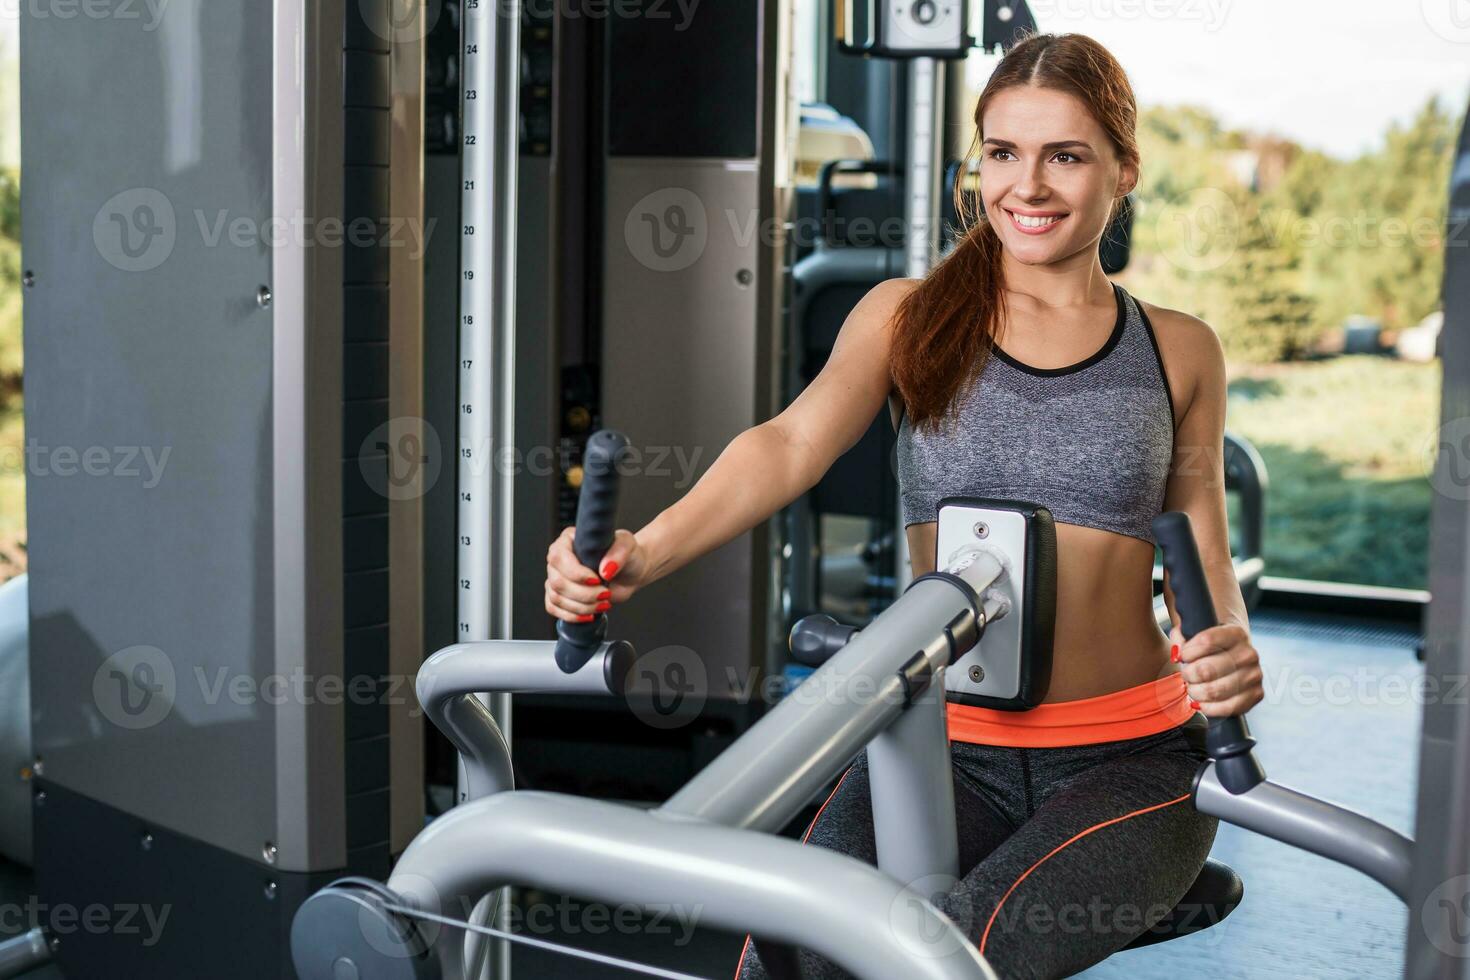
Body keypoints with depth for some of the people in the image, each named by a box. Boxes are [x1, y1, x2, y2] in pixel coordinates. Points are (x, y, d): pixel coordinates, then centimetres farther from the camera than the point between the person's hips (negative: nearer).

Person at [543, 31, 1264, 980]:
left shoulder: (1178, 352, 11)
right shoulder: (908, 316, 8)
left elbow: (1203, 555, 11)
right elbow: (793, 442, -9)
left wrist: (1228, 650, -14)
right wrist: (643, 552, -28)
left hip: (1129, 760, 0)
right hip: (944, 746, 0)